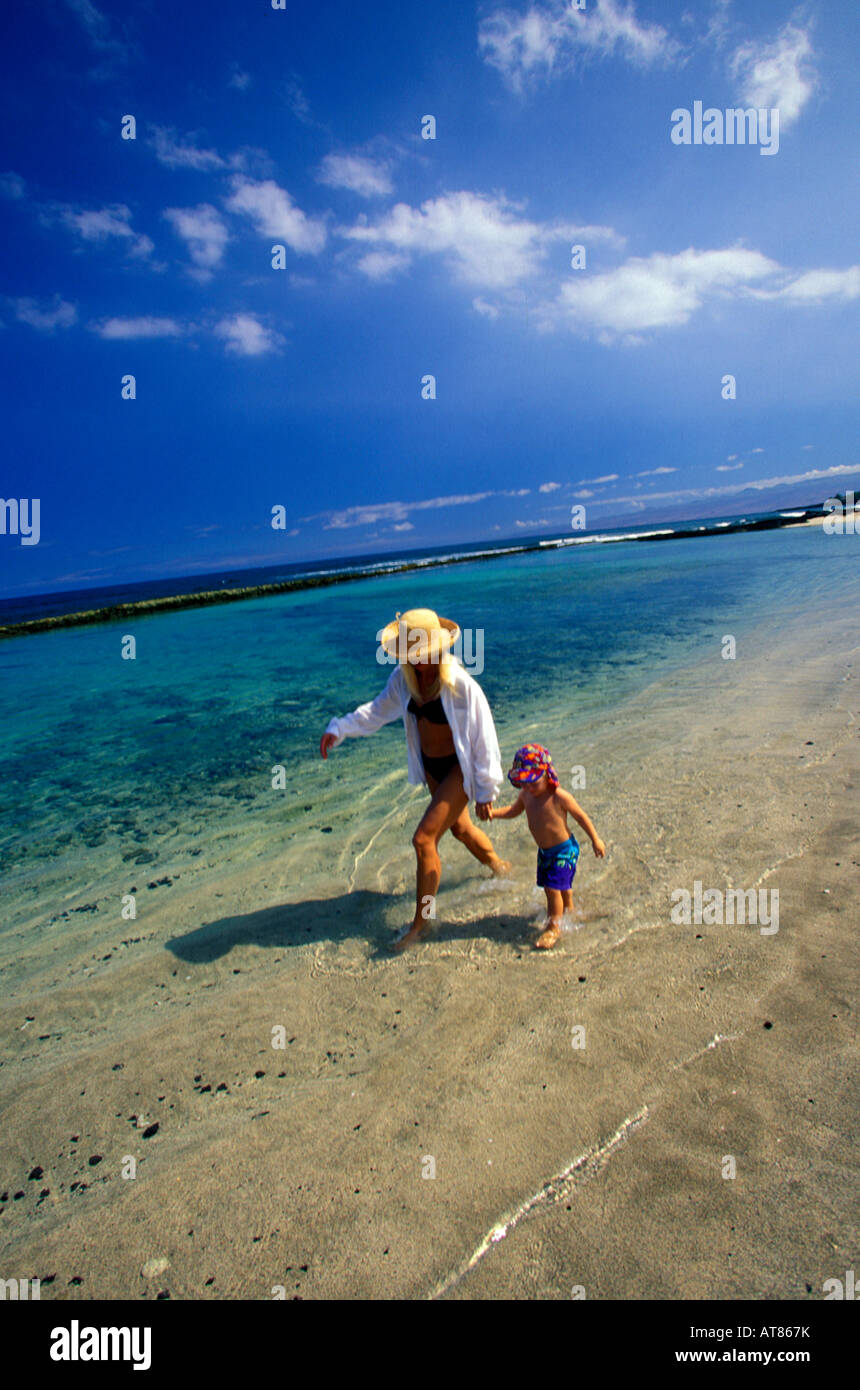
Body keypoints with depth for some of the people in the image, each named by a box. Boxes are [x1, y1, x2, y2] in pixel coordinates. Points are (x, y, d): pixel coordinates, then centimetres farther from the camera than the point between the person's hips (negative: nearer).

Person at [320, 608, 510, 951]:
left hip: (460, 769, -7)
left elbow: (484, 740, -20)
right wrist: (338, 730, -5)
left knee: (424, 839, -12)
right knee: (459, 827, 26)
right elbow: (379, 710, 7)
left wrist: (485, 793, -15)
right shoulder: (404, 677, -9)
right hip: (431, 767, 7)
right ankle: (497, 865, 57)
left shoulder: (462, 686, -27)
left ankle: (422, 920, 7)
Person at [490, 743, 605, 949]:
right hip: (544, 851, 7)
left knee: (554, 887, -8)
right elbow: (514, 810, 12)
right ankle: (568, 909, 46)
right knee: (548, 886, 18)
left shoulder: (559, 796, -24)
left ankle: (554, 927, 11)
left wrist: (595, 840, -5)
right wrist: (494, 813, -5)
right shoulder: (526, 795, -6)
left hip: (564, 850, -7)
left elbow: (581, 816, -12)